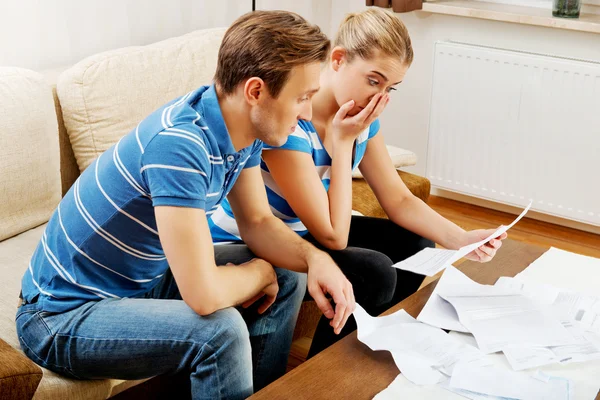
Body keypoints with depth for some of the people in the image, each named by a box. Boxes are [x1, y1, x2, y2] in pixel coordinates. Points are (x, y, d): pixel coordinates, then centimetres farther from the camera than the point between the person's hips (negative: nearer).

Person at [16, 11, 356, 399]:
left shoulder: (242, 125, -7)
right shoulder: (179, 142, -34)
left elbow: (258, 222, 4)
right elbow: (204, 295, -36)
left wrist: (315, 257, -15)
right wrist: (259, 271, -15)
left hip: (145, 278, 9)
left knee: (288, 279, 5)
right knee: (221, 330, -29)